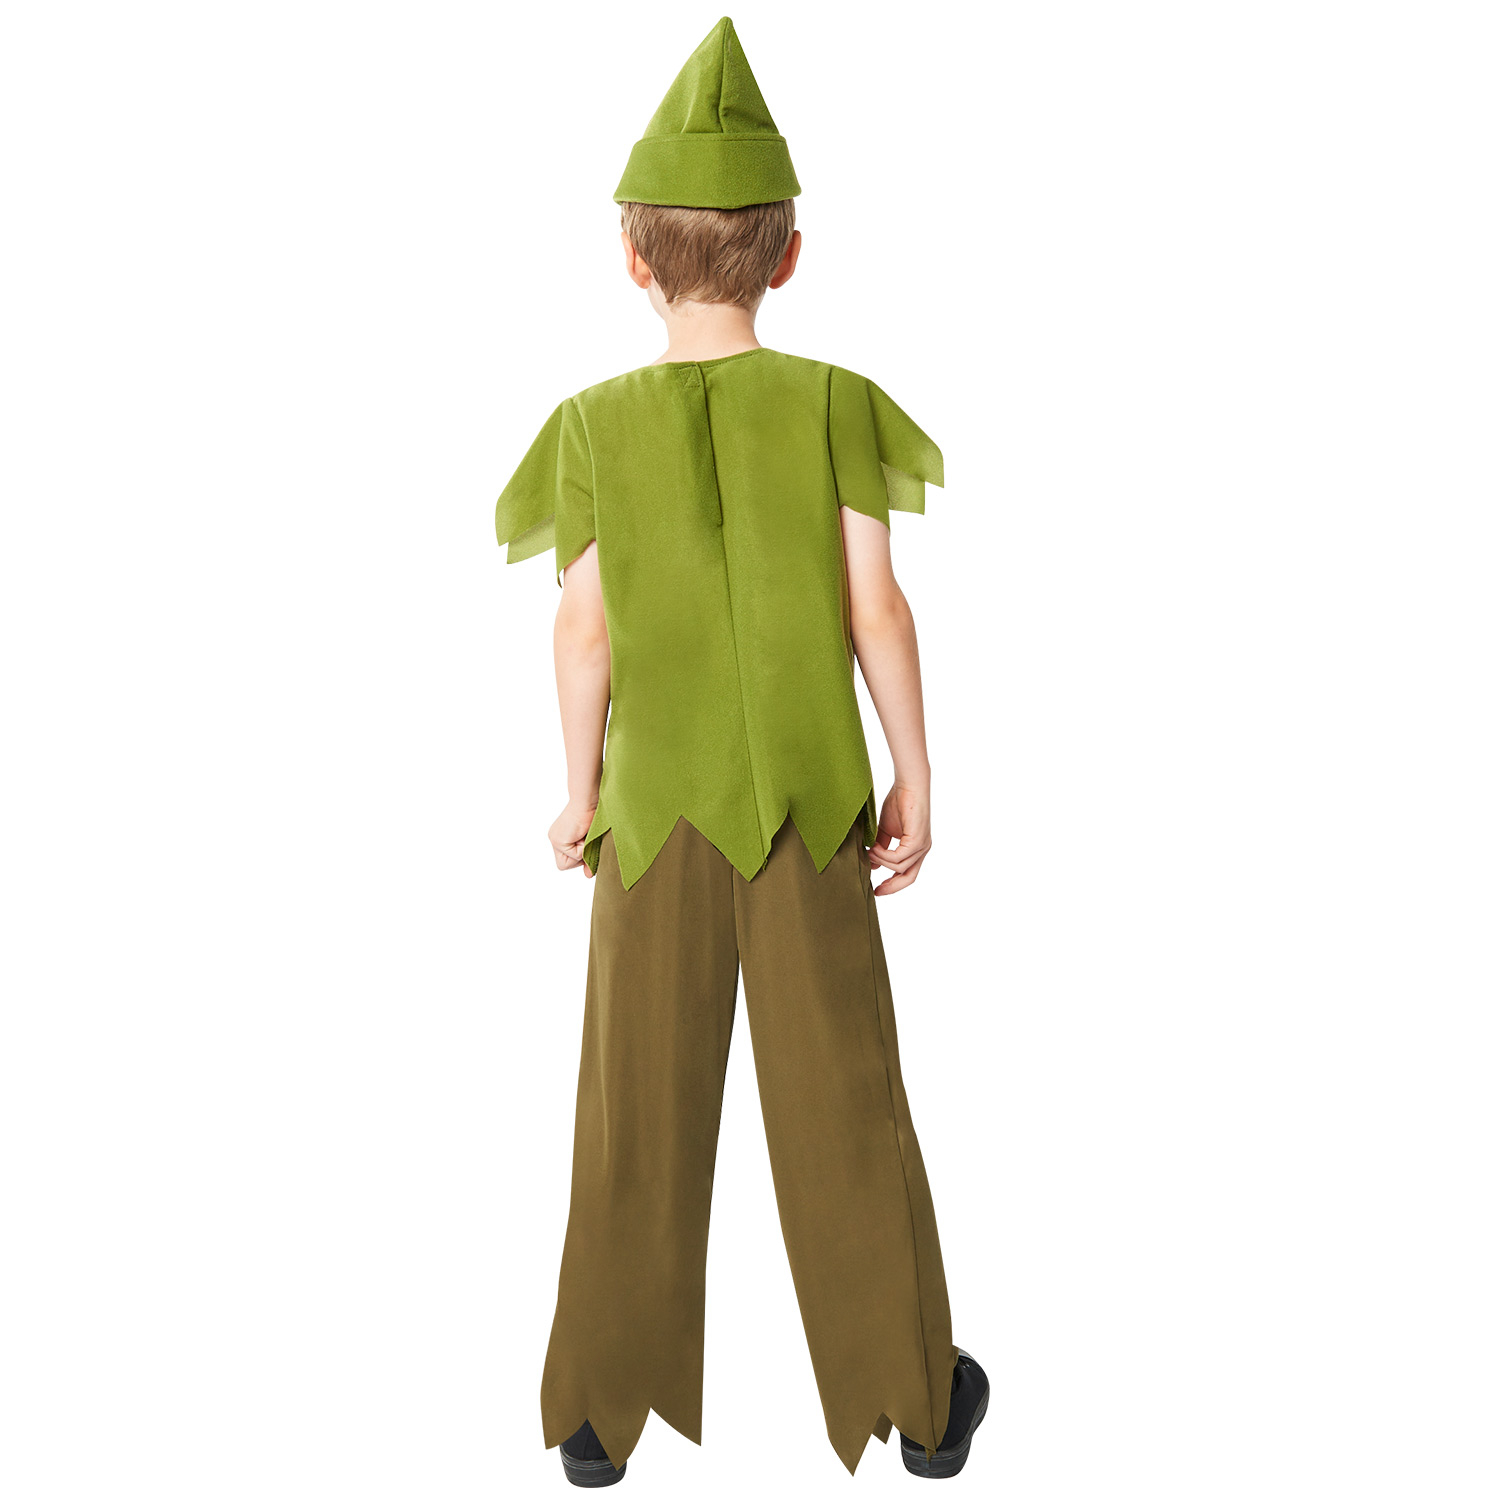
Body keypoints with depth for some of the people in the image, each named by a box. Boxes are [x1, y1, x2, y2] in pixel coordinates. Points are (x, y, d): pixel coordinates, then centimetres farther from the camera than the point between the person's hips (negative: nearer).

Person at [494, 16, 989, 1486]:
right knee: (846, 1101, 10)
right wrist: (913, 783, 1)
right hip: (807, 800, 0)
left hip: (657, 807, 0)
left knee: (640, 1108, 12)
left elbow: (586, 627, -8)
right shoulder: (834, 402, -8)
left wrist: (578, 792, 5)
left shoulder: (595, 423, -7)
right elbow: (877, 606, -9)